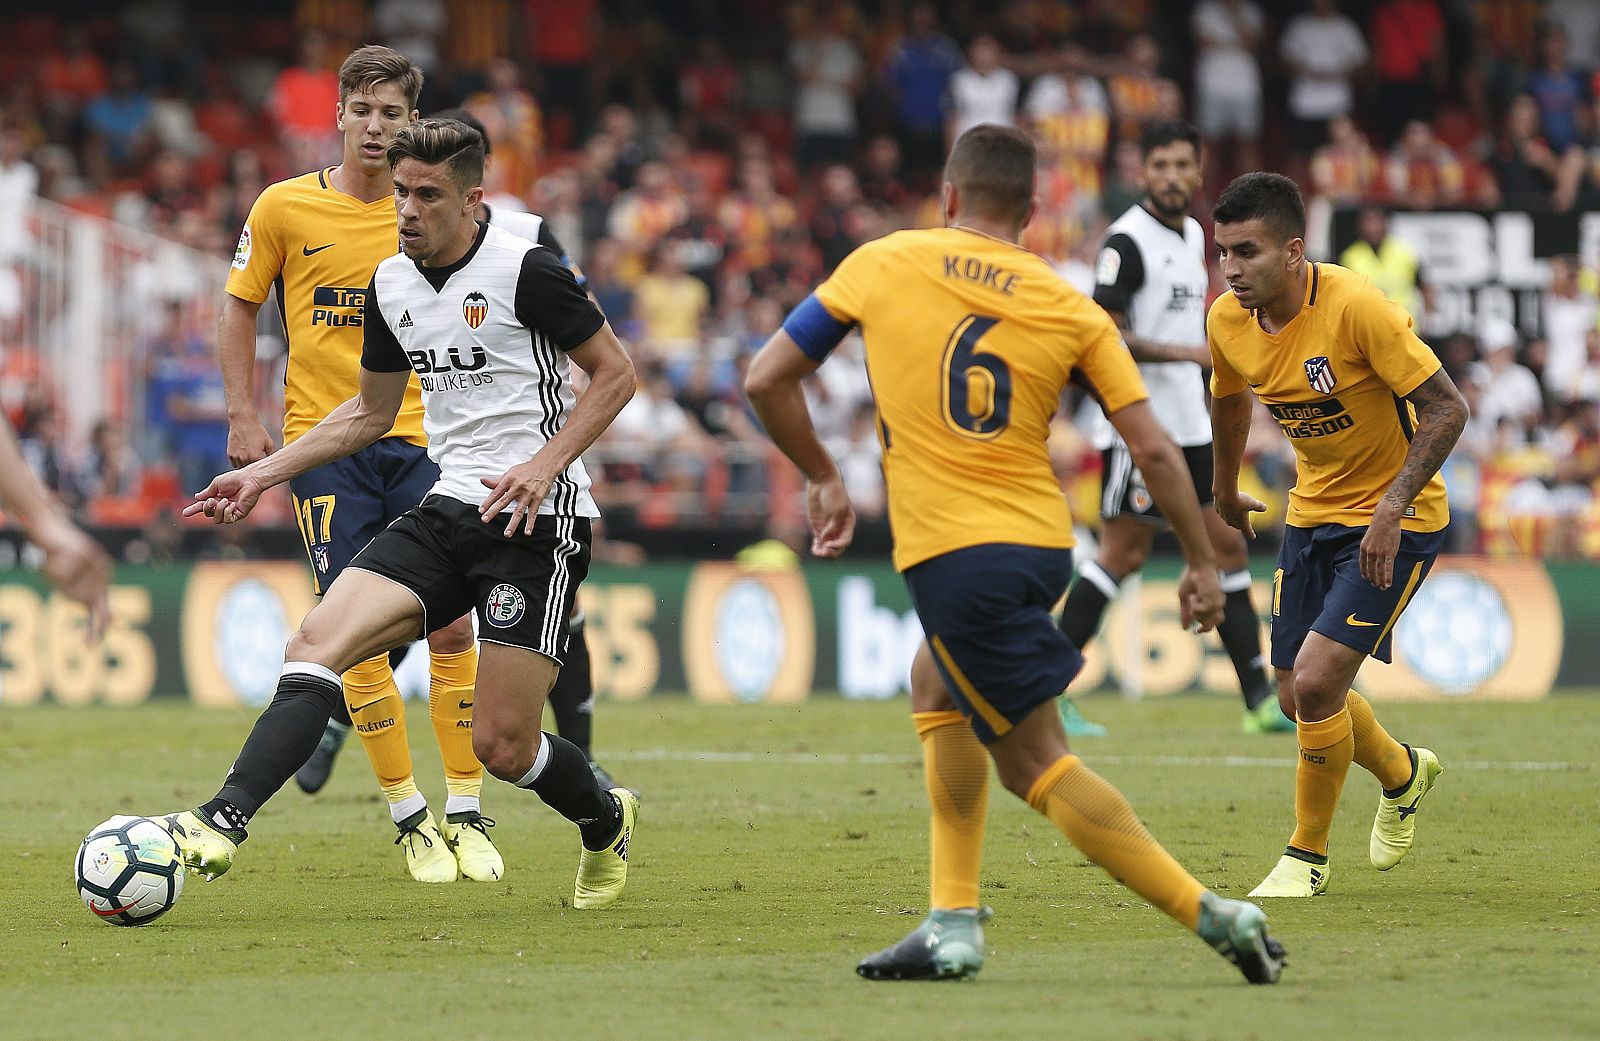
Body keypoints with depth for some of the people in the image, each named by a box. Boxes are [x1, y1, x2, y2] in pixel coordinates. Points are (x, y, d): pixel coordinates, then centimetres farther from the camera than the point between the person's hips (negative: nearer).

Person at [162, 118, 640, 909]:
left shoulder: (524, 271, -10)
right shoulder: (389, 286, 10)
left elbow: (615, 373, -4)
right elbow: (371, 410, 24)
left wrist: (545, 464, -17)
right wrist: (264, 474, 17)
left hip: (536, 519, -6)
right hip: (447, 510, 6)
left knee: (502, 748, -7)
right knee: (317, 643, -17)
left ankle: (606, 825, 26)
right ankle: (222, 825, -28)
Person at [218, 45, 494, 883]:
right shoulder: (284, 207, 0)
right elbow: (239, 310, 9)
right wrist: (243, 415, 1)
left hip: (421, 438, 1)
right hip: (322, 439, -1)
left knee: (451, 627, -5)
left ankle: (466, 815, 6)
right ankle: (409, 817, 6)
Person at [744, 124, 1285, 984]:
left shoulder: (882, 264, 3)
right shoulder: (1072, 310, 6)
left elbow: (767, 379, 5)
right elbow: (1154, 448, 1)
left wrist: (822, 477, 19)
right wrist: (1201, 561, 10)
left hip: (949, 552, -5)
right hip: (1042, 542, 5)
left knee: (1036, 762, -3)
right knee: (937, 689, 28)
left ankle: (1210, 913, -14)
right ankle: (953, 922, 21)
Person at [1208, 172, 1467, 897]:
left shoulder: (1357, 307, -26)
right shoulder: (1227, 321, -7)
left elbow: (1446, 409, -23)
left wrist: (1390, 510, -29)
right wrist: (1226, 494, 28)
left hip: (1398, 523, -7)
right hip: (1313, 513, 7)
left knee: (1316, 680, -18)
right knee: (1299, 699, 10)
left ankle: (1308, 856, 3)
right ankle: (1403, 773, 42)